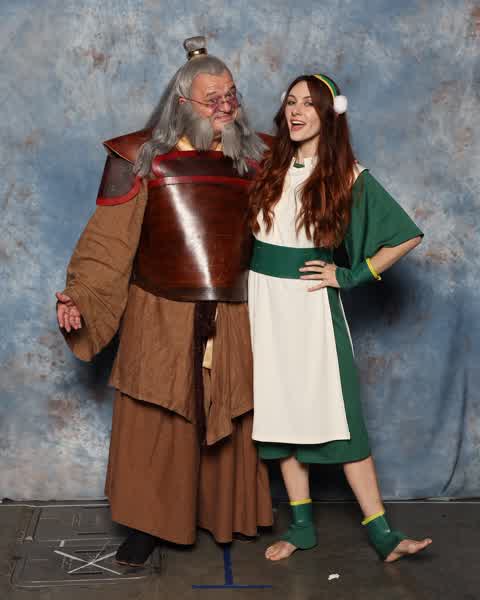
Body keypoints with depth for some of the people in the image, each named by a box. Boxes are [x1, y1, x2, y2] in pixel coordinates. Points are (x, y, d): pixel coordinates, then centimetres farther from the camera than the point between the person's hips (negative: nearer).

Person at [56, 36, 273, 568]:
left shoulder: (255, 156, 7)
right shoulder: (141, 158, -2)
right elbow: (108, 239, -5)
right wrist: (79, 295, -14)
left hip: (234, 318, 3)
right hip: (161, 317, -2)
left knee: (231, 420, 12)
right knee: (154, 424, 4)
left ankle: (227, 516, 33)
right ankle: (146, 524, 22)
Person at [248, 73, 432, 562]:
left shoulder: (348, 177, -3)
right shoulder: (267, 168, 7)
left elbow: (408, 236, -2)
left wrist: (351, 275, -5)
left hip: (310, 303, -3)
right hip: (264, 302, 4)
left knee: (335, 412, -4)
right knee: (281, 410, 7)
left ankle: (380, 531, 6)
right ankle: (301, 525, 19)